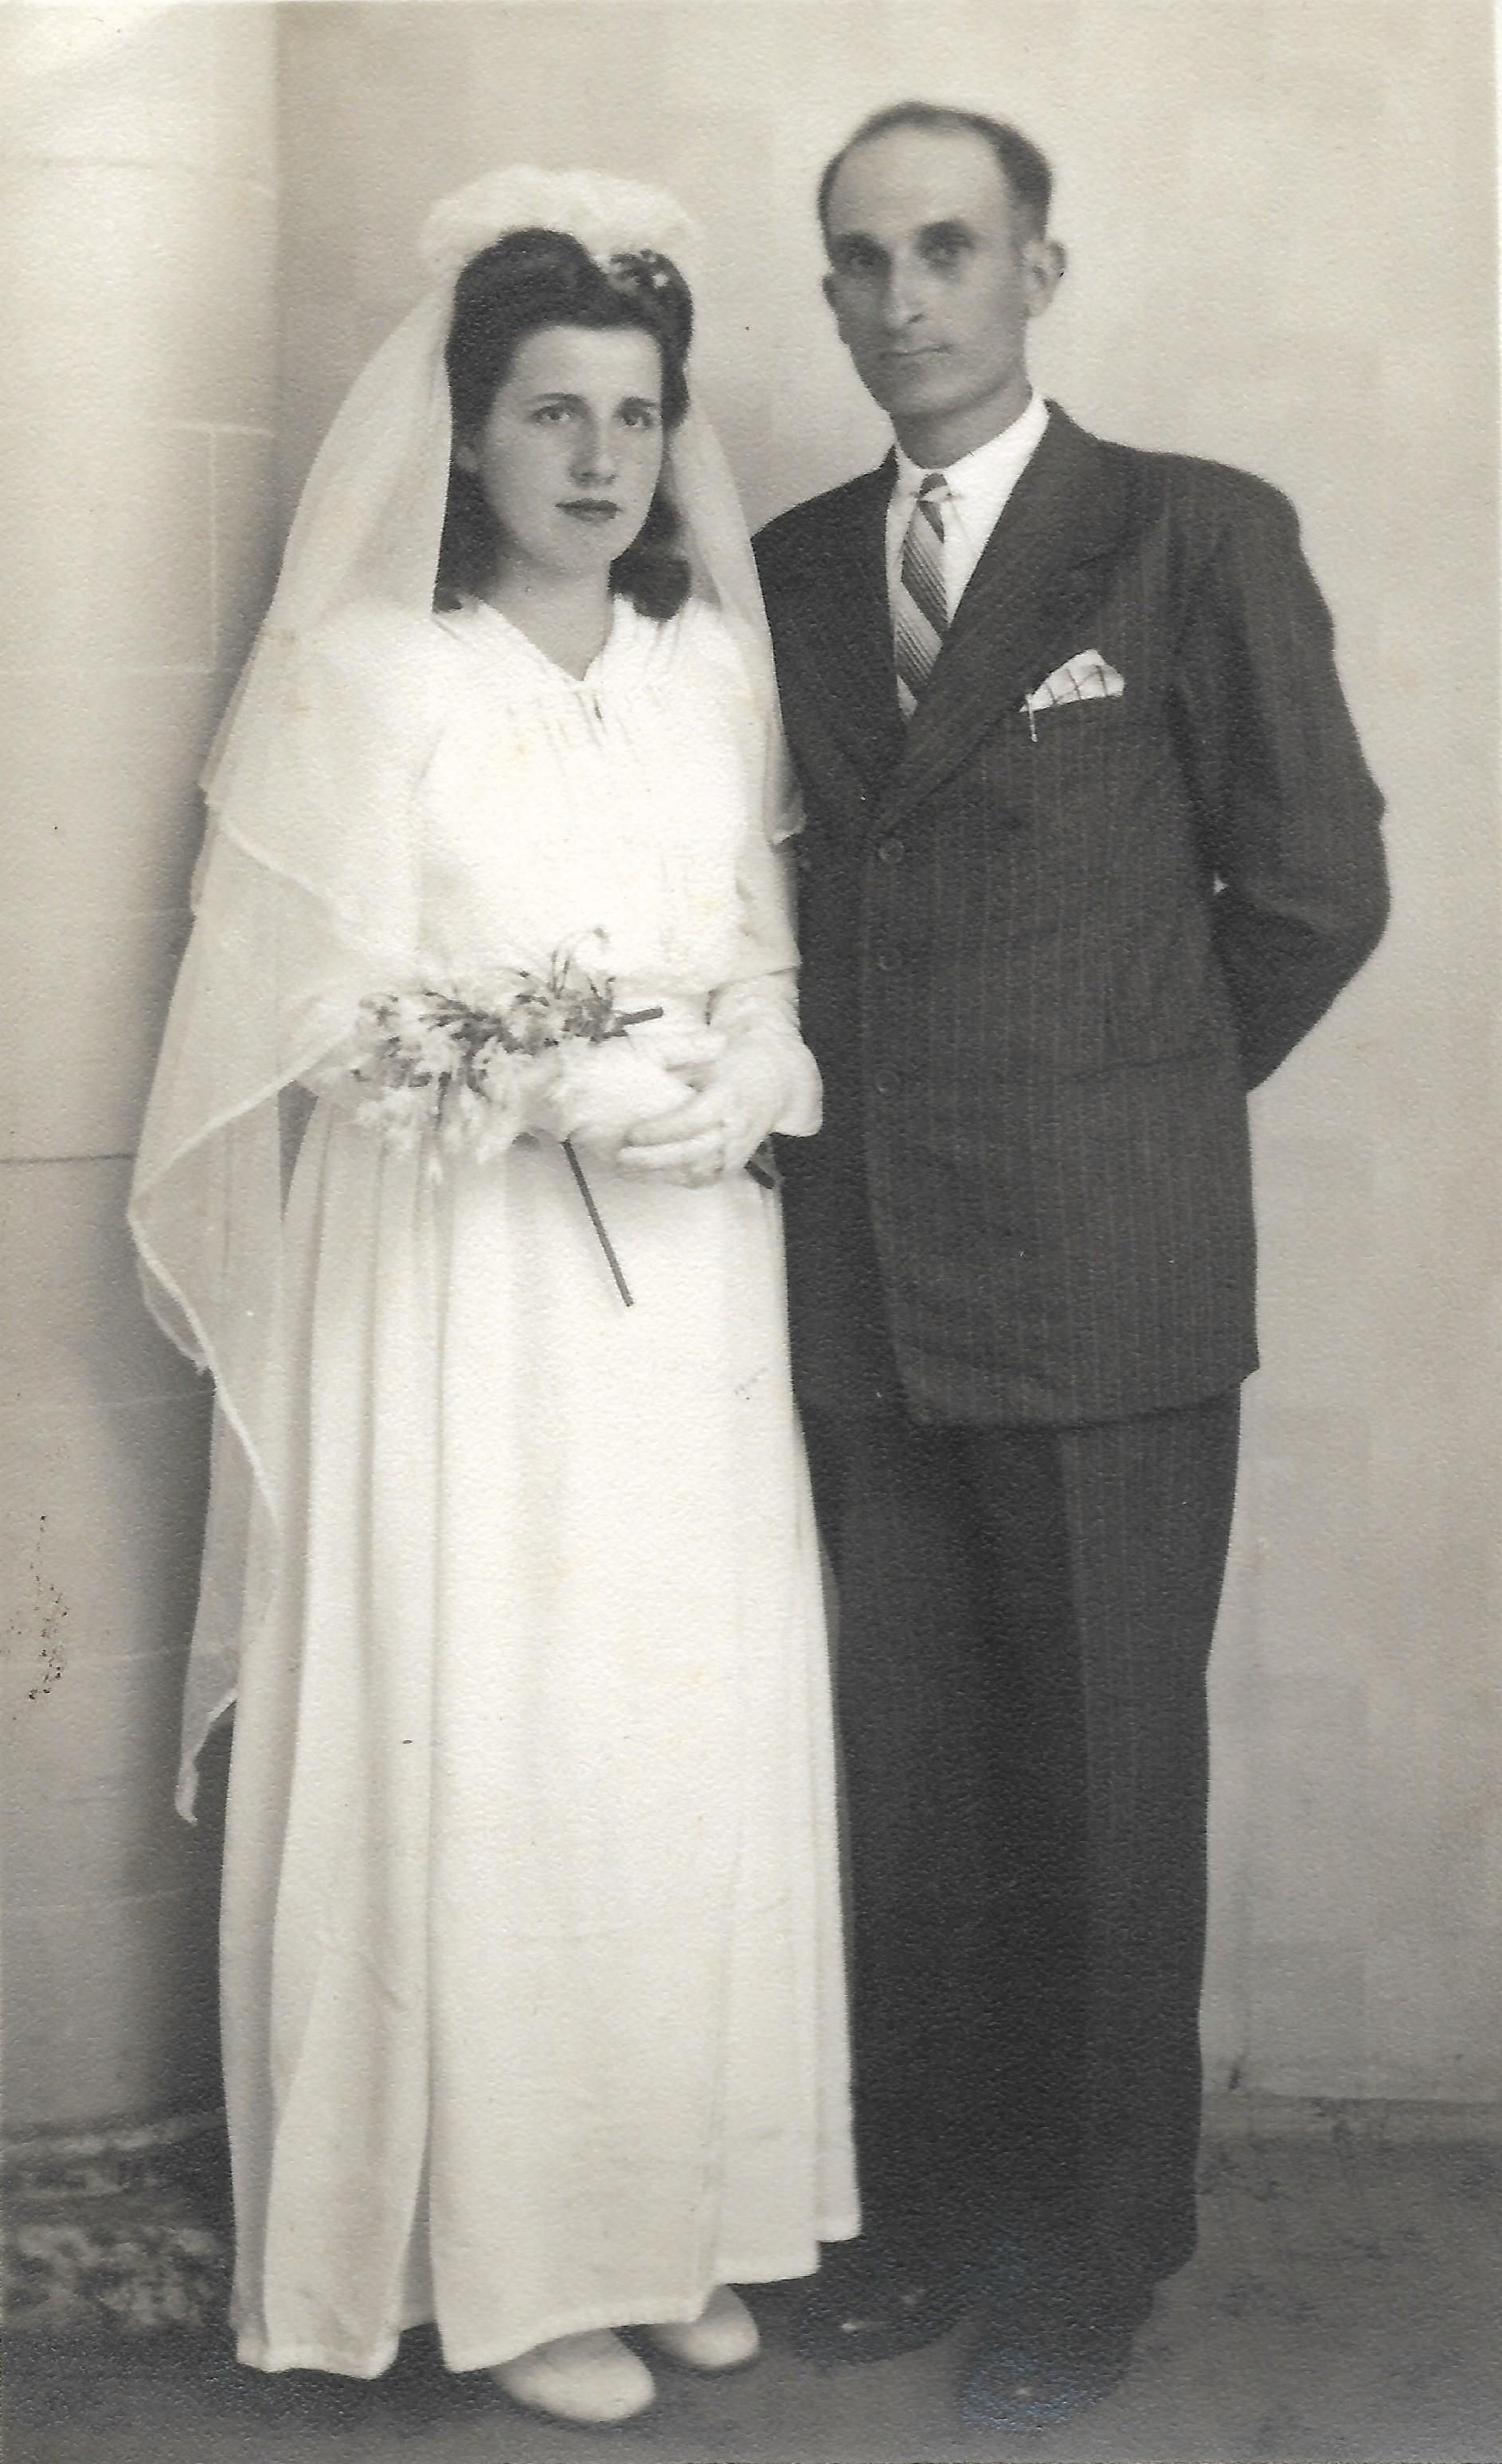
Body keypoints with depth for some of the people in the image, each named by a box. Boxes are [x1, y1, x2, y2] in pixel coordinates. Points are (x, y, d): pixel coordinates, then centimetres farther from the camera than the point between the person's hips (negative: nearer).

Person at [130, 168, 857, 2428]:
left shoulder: (716, 667, 11)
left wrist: (745, 1083, -8)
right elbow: (324, 1009, -6)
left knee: (701, 1738, 6)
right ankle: (510, 2261, 13)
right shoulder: (372, 675, -3)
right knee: (489, 1749, -1)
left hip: (689, 1289, 4)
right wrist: (575, 1090, -15)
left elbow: (774, 968, 13)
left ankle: (679, 2214, 21)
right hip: (462, 1294, -4)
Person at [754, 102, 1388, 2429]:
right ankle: (928, 2196, 28)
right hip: (870, 1280, 4)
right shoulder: (792, 566, 12)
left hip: (1107, 1280, -4)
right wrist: (900, 1105, 6)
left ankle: (1094, 2253, 21)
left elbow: (1317, 885, -2)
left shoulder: (1196, 536, -2)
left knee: (1108, 1782, 6)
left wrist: (1122, 1102, 5)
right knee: (913, 1780, 12)